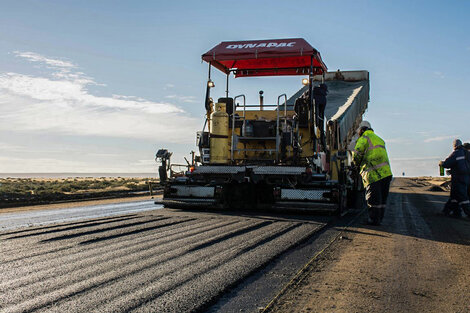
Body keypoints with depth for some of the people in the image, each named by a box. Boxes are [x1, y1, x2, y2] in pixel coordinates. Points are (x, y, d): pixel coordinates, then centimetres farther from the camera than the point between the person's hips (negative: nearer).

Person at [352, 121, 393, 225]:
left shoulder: (364, 138, -1)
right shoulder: (379, 139, 23)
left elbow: (356, 154, -10)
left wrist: (357, 164, 11)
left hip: (373, 174, -8)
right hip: (386, 171, 8)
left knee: (373, 198, 1)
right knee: (382, 197, 13)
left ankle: (374, 219, 7)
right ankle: (380, 218, 21)